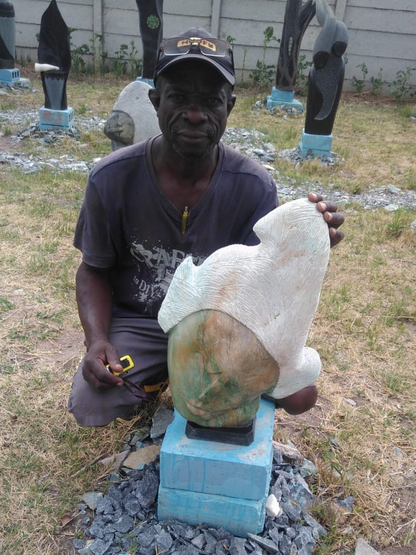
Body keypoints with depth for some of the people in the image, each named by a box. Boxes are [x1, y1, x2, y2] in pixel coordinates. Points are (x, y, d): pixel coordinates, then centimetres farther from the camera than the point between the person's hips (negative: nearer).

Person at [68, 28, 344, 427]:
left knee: (299, 394, -15)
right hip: (137, 321, 0)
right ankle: (157, 377, 14)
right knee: (89, 407, -22)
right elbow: (95, 271, -3)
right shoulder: (112, 178, -16)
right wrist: (97, 341, -19)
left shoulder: (254, 187, -16)